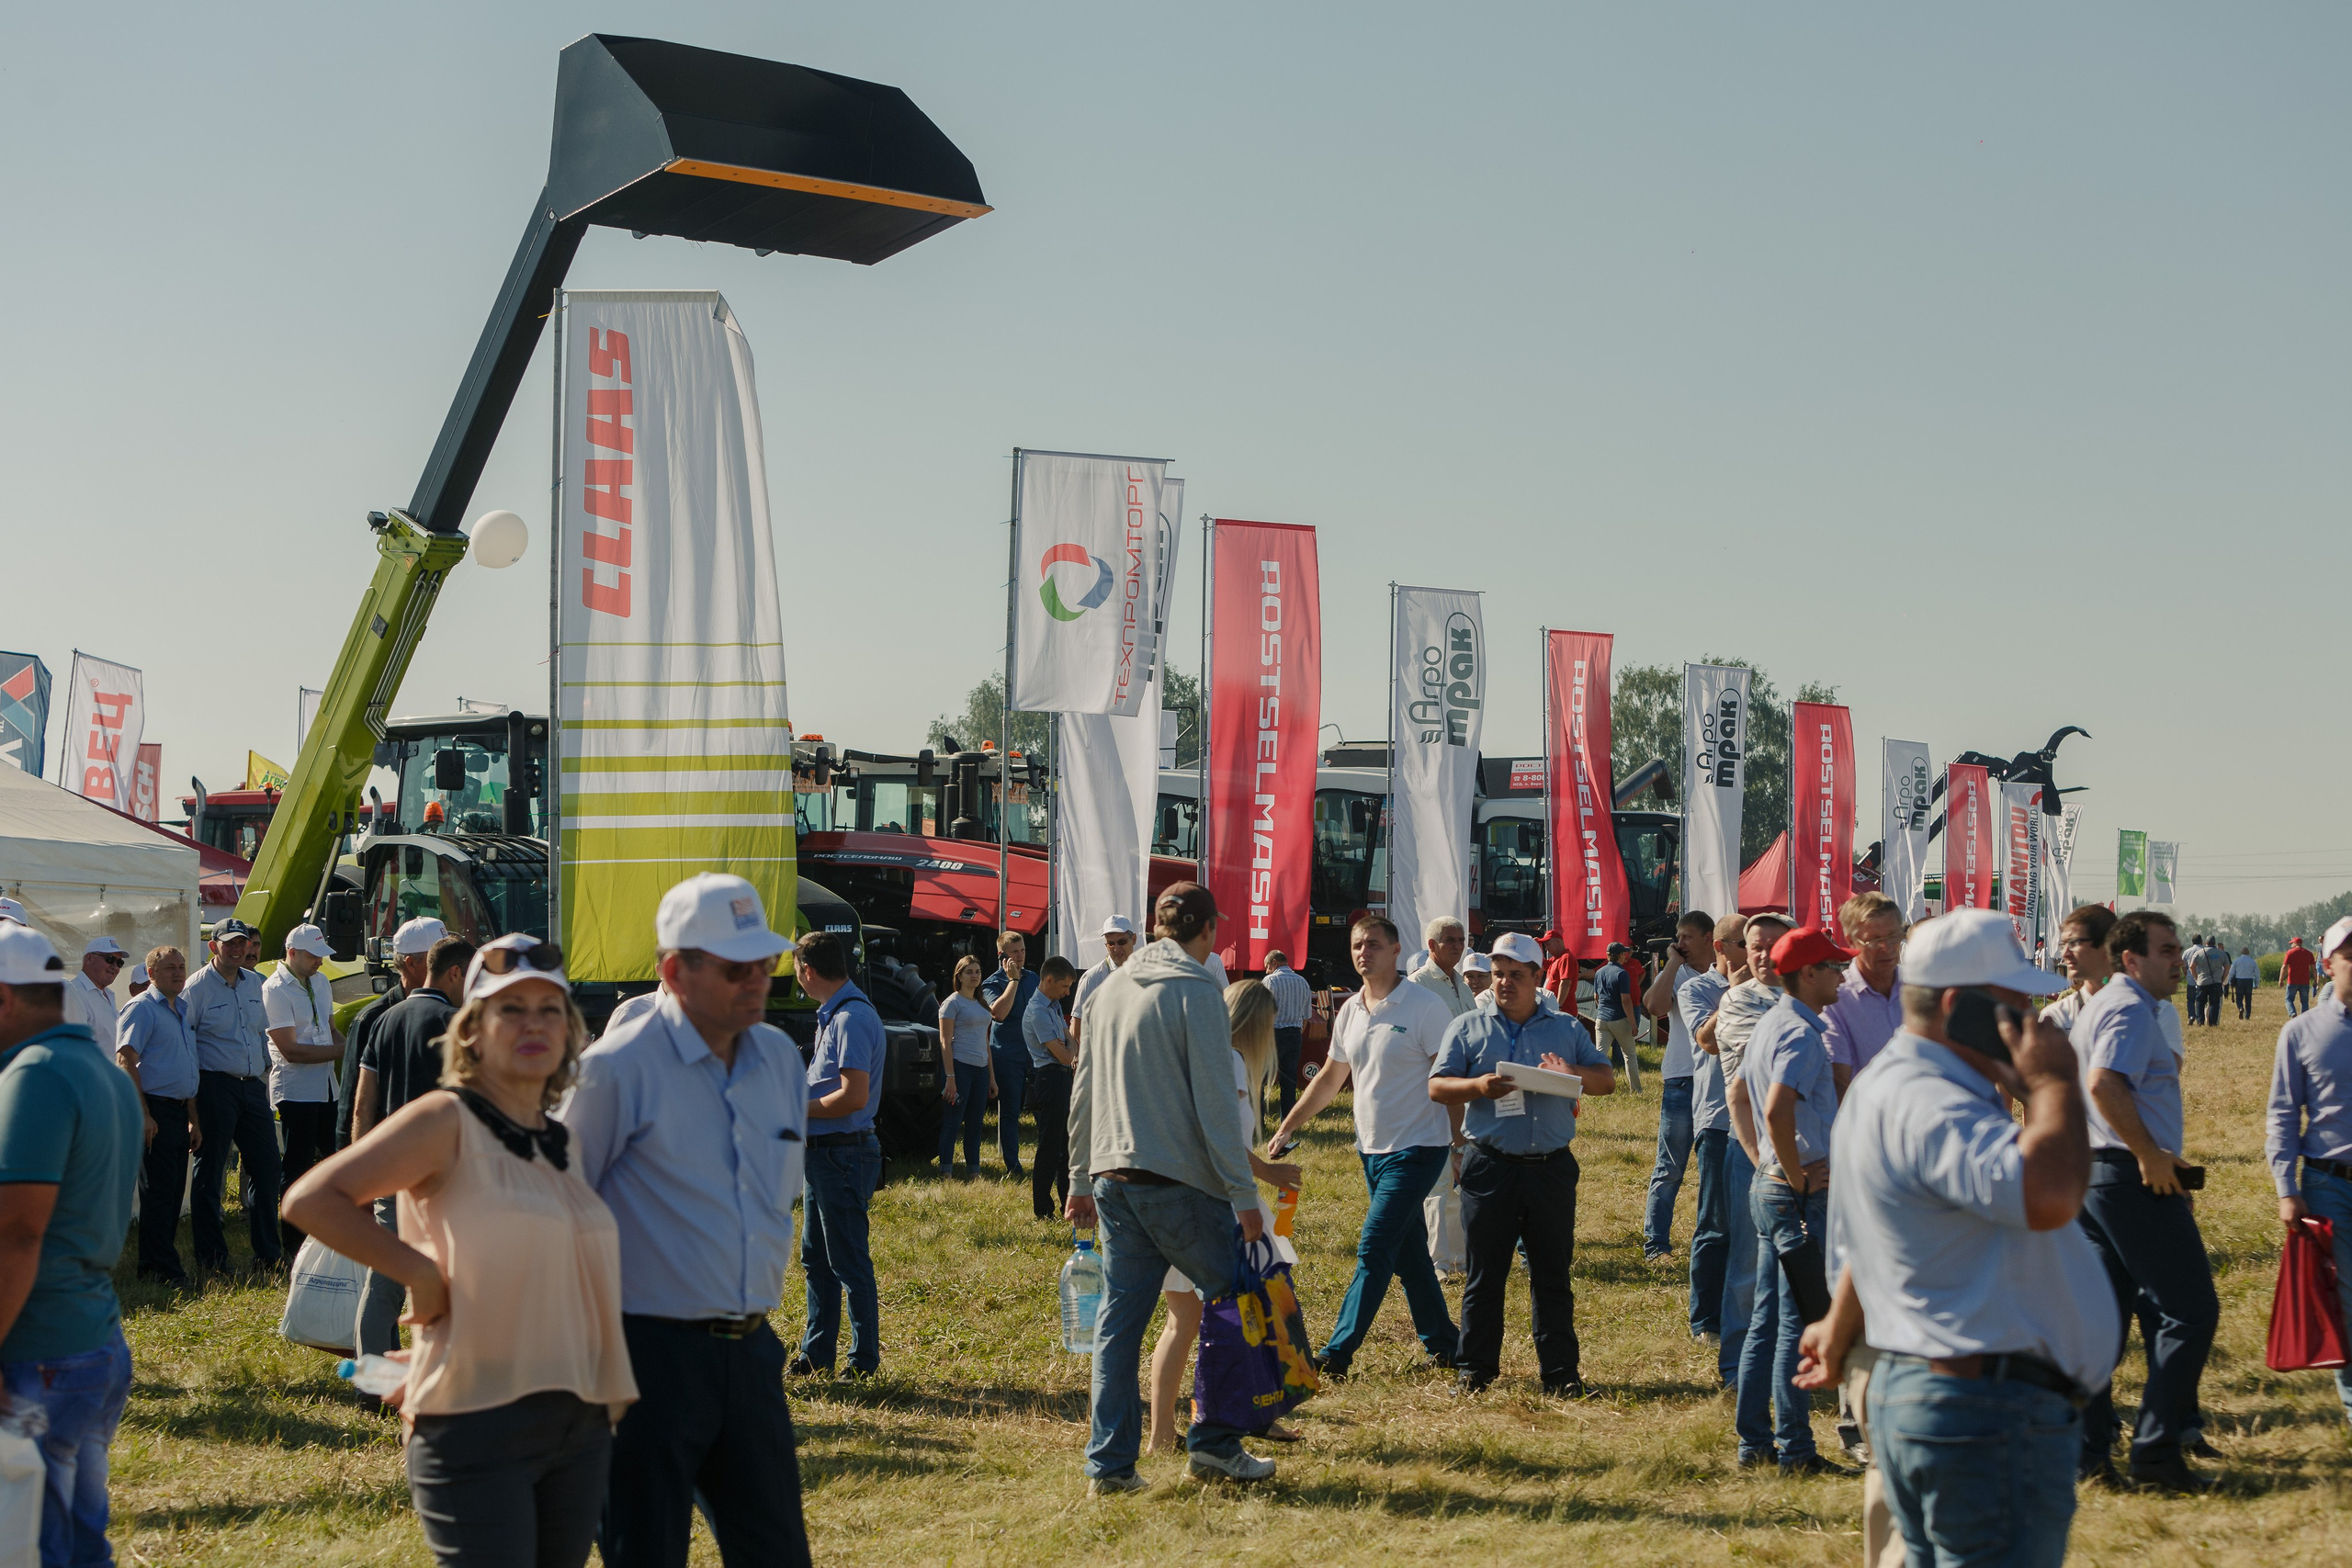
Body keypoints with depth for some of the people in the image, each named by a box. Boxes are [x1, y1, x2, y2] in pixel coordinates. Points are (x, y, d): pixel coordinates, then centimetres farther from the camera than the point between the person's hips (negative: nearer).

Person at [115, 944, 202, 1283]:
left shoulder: (182, 1009, 19)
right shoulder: (142, 1007, -7)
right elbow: (125, 1060, -15)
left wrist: (193, 1119, 21)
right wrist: (143, 1115, -21)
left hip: (179, 1111, 8)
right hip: (155, 1109, -8)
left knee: (174, 1191, 9)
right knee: (158, 1191, -7)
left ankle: (153, 1264, 16)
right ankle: (162, 1268, -4)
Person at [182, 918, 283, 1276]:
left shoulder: (255, 984, 13)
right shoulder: (197, 988, -5)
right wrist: (191, 1098, -10)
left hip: (253, 1086, 6)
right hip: (215, 1085, -6)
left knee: (266, 1166, 7)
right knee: (209, 1172, 0)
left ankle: (268, 1253, 16)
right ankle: (211, 1258, 6)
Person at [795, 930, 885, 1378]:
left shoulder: (851, 1018, -18)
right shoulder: (832, 1015, 15)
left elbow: (854, 1096, -24)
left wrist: (797, 1110, -15)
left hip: (843, 1154, -11)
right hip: (823, 1152, 11)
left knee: (849, 1262, -3)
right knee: (816, 1258, 15)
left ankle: (864, 1361, 4)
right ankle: (816, 1355, 23)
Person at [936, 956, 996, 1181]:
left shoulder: (980, 1004, 18)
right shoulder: (953, 1002, -4)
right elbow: (945, 1042, -9)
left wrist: (991, 1076, 17)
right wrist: (950, 1078, -16)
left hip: (981, 1069, 7)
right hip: (960, 1067, -7)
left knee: (975, 1124, 8)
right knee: (952, 1122, -5)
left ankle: (973, 1172, 13)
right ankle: (945, 1175, -4)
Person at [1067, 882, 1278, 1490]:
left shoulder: (1110, 990, 12)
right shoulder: (1196, 994, -9)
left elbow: (1083, 1094, 17)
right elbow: (1215, 1105, -13)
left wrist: (1081, 1179, 25)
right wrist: (1244, 1195, -10)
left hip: (1112, 1181, 7)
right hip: (1178, 1182, -7)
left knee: (1119, 1320, 8)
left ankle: (1109, 1463, 7)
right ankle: (1214, 1443, 7)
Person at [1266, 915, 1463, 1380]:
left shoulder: (1425, 1005, -11)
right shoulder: (1350, 1011, 9)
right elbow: (1331, 1079, 19)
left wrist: (1461, 1142, -15)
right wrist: (1286, 1128, 16)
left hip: (1417, 1147, -7)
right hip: (1372, 1149, 7)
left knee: (1374, 1249, -10)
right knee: (1407, 1253, 12)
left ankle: (1337, 1353, -9)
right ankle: (1442, 1343, 23)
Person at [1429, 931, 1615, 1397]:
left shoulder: (1567, 1030, 13)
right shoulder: (1468, 1028, 9)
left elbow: (1607, 1080, 8)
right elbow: (1437, 1087, 2)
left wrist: (1573, 1073, -13)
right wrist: (1480, 1087, -17)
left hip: (1551, 1167, 1)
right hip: (1490, 1167, -1)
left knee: (1553, 1273, 5)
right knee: (1484, 1273, 4)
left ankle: (1560, 1372, 12)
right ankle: (1474, 1368, 13)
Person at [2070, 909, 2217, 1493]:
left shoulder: (2099, 1006, 19)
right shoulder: (2131, 1009, -13)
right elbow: (2105, 1082, -28)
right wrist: (2149, 1152, -24)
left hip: (2093, 1174, 10)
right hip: (2136, 1178, -10)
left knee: (2103, 1311, 12)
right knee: (2191, 1310, -6)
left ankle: (2086, 1447, 13)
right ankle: (2156, 1450, -7)